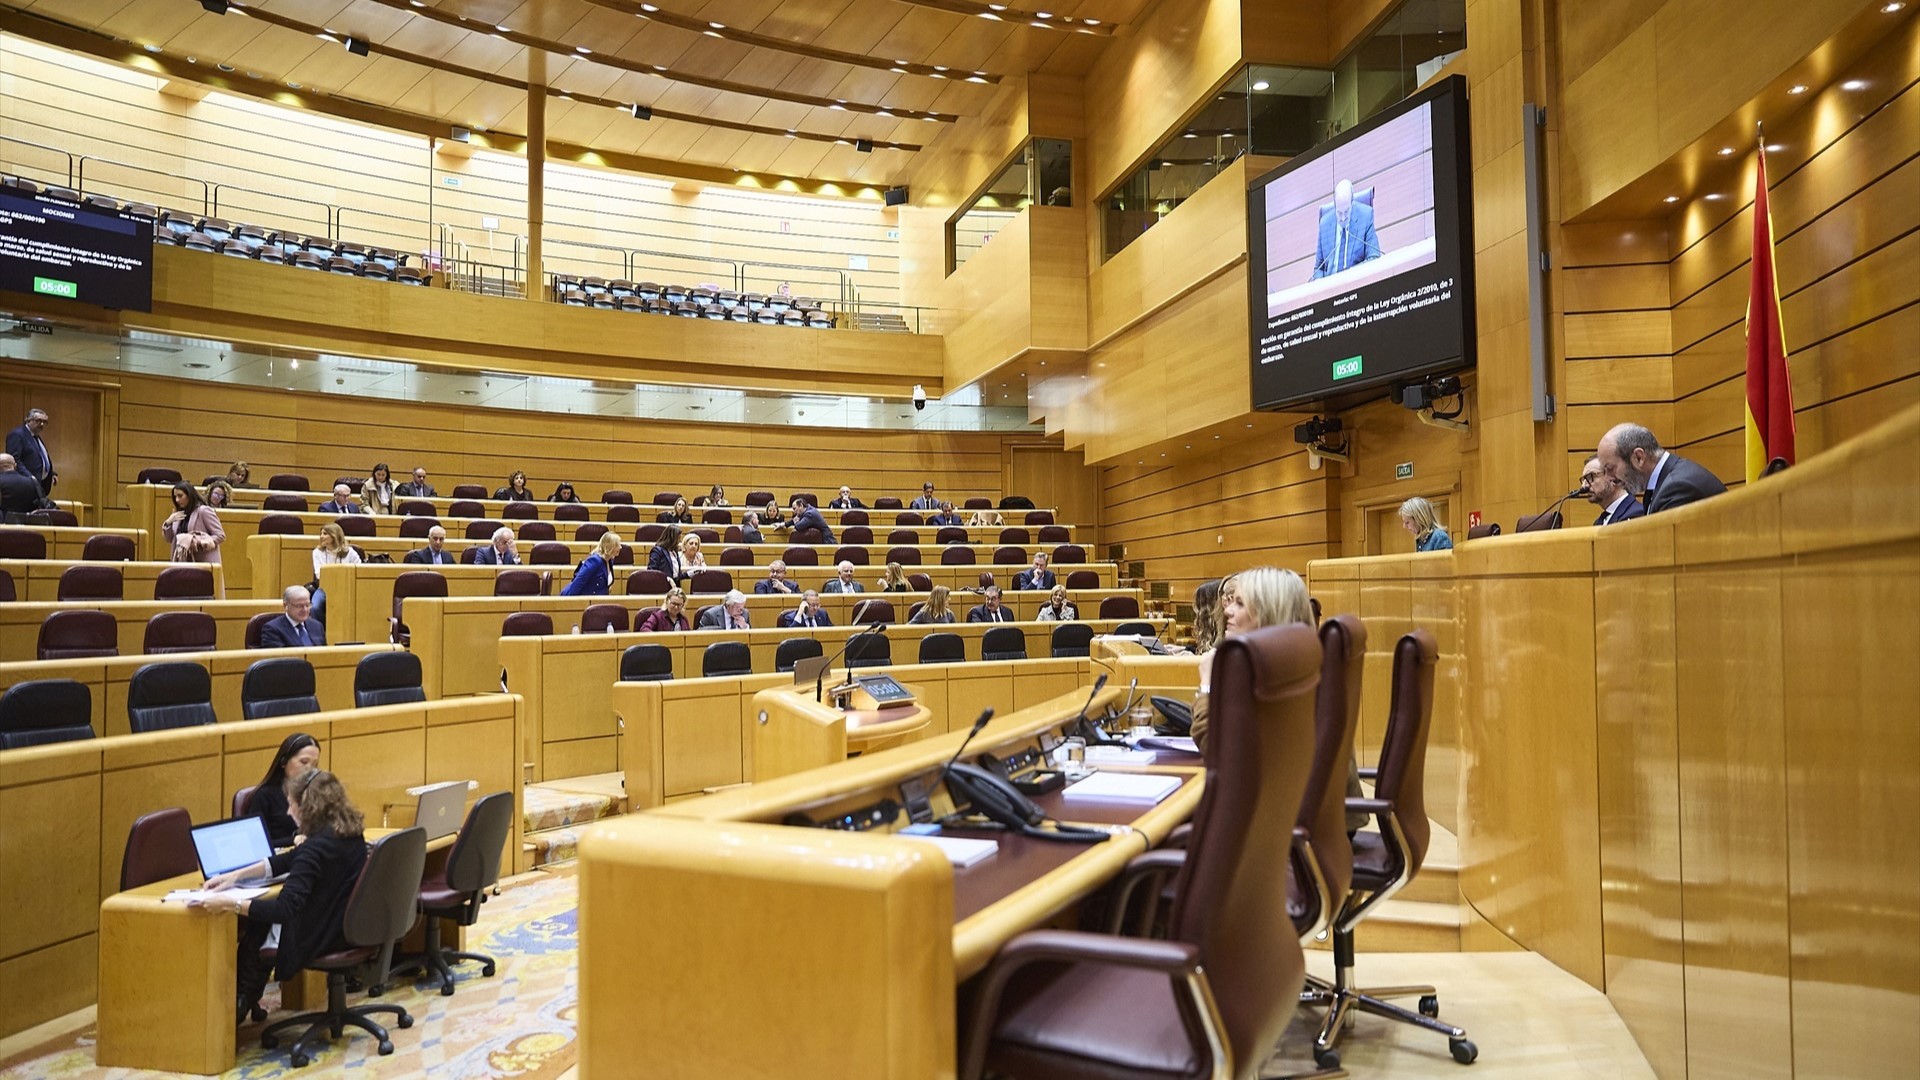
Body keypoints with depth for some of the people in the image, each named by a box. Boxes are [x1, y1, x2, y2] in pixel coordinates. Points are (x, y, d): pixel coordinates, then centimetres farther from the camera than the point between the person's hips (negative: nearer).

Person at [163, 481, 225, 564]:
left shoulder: (204, 511, -6)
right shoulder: (179, 514, 14)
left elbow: (221, 536, -11)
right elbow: (170, 540, 16)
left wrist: (200, 542, -21)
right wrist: (168, 523, 1)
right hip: (183, 562, 6)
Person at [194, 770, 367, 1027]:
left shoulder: (318, 847, -27)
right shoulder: (349, 832, 1)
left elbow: (284, 909, -32)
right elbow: (286, 861, 12)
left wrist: (228, 904, -31)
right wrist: (235, 875, 8)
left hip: (321, 936, -8)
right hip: (346, 927, 8)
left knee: (253, 932, 18)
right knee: (258, 920, 26)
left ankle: (239, 1007, 41)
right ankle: (244, 1003, 40)